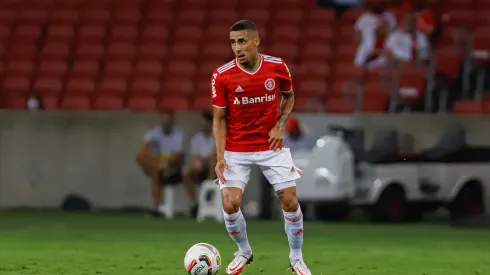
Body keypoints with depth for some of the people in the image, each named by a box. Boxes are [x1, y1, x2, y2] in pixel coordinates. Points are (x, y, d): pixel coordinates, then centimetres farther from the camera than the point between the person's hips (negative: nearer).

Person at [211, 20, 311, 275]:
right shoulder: (222, 76, -13)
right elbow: (219, 119, -7)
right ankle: (244, 252, 17)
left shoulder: (277, 66, -8)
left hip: (272, 146, 1)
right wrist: (220, 157, -16)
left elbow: (289, 96, 12)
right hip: (236, 150, -1)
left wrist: (280, 126, -4)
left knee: (290, 201, -3)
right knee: (230, 204, -11)